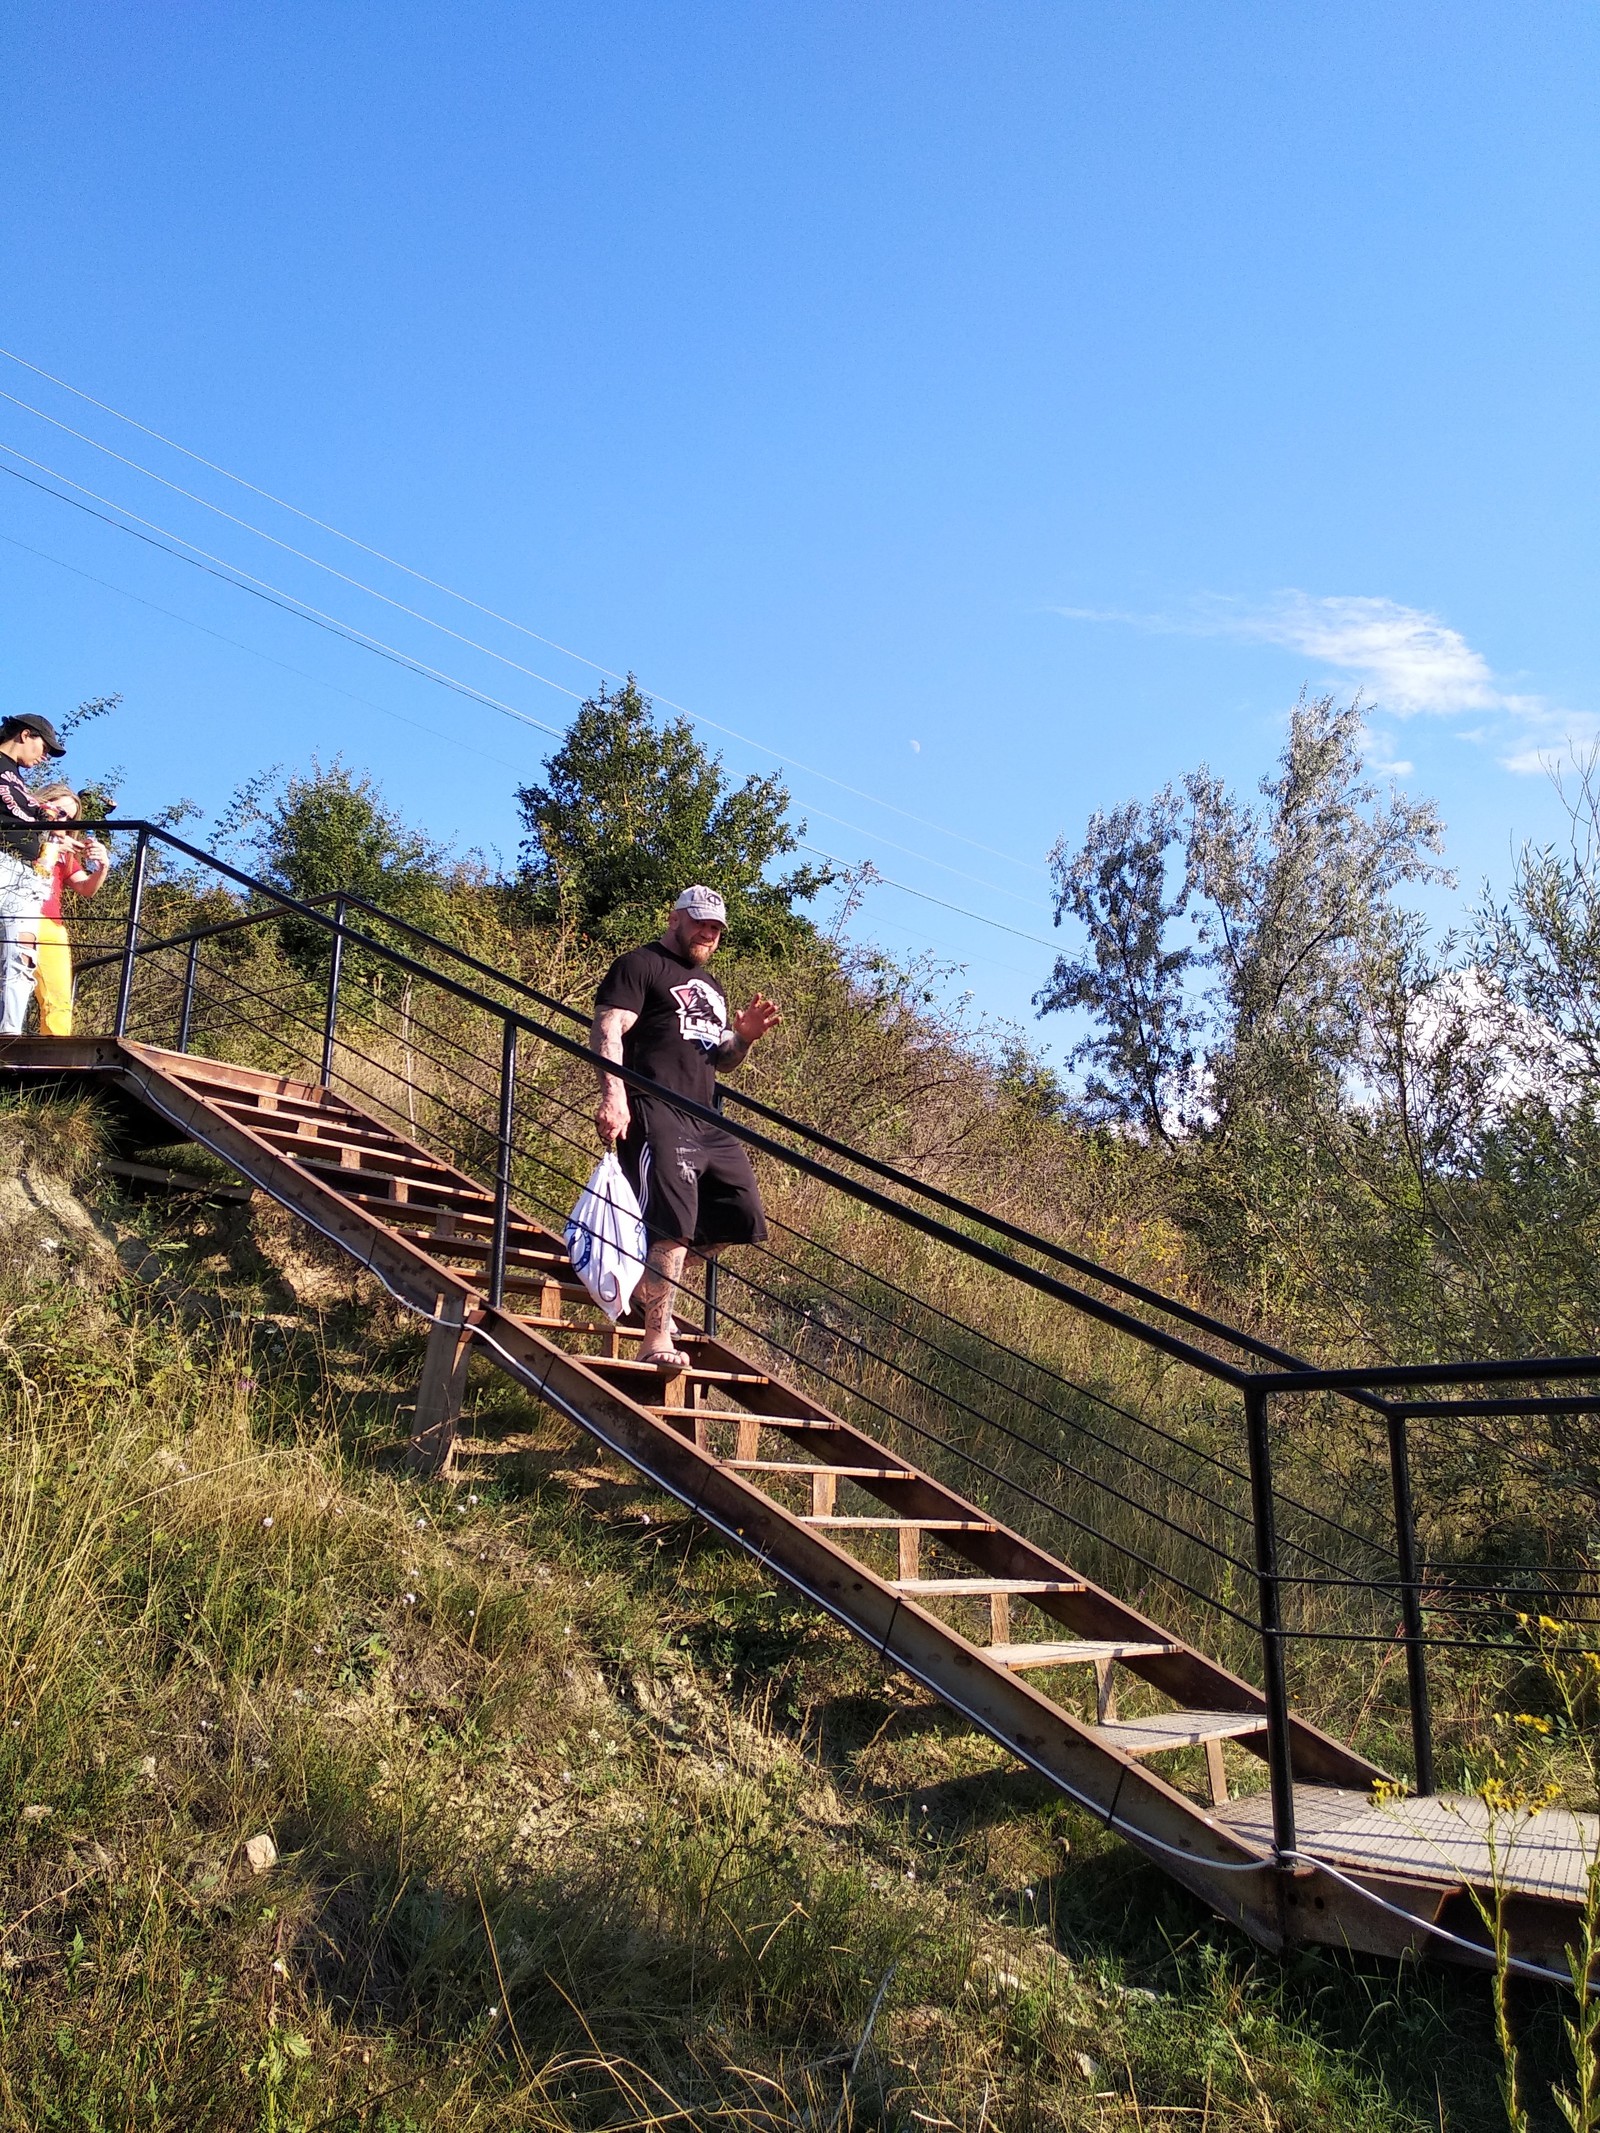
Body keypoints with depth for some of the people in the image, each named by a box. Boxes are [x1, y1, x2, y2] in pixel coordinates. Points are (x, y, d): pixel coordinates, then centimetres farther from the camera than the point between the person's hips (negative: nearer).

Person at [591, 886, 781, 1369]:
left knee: (741, 1217, 6)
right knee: (673, 1223, -17)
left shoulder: (708, 988, 28)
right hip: (656, 1115, -9)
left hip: (706, 1121, 9)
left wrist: (744, 1037, 8)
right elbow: (607, 1030, -12)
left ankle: (649, 1280, 21)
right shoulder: (640, 966, 1)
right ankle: (657, 1342, -12)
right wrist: (613, 1097, -27)